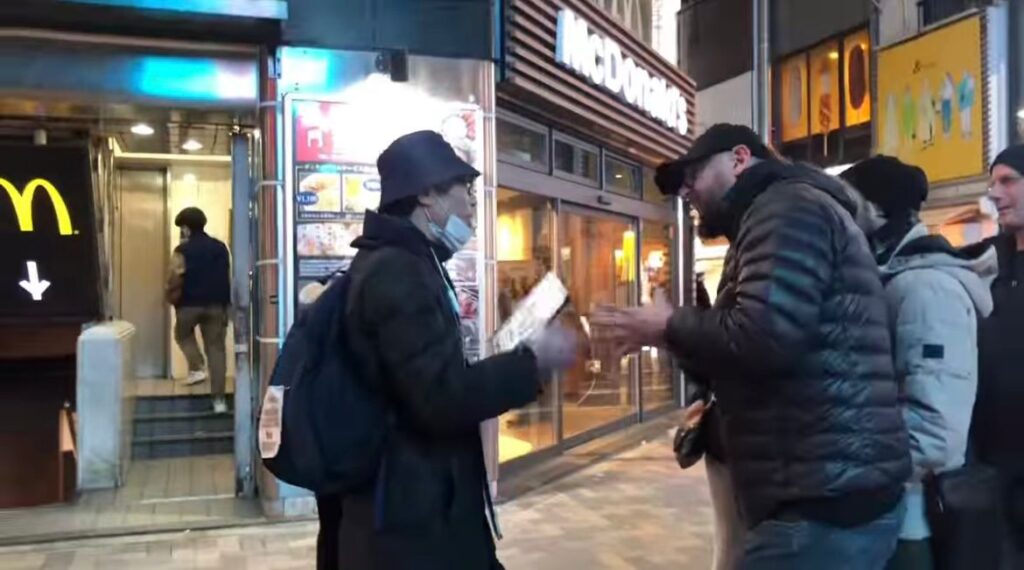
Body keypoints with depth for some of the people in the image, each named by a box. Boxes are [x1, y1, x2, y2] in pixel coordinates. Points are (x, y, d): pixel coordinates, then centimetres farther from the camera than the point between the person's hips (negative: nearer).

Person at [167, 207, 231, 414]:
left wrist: (172, 299, 7)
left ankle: (197, 368, 6)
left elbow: (176, 282, -11)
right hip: (217, 304, 3)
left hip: (190, 304, -3)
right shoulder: (221, 247, 7)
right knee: (216, 349, 5)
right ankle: (219, 399, 2)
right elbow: (228, 278, 10)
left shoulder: (182, 250, -8)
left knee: (183, 334, 27)